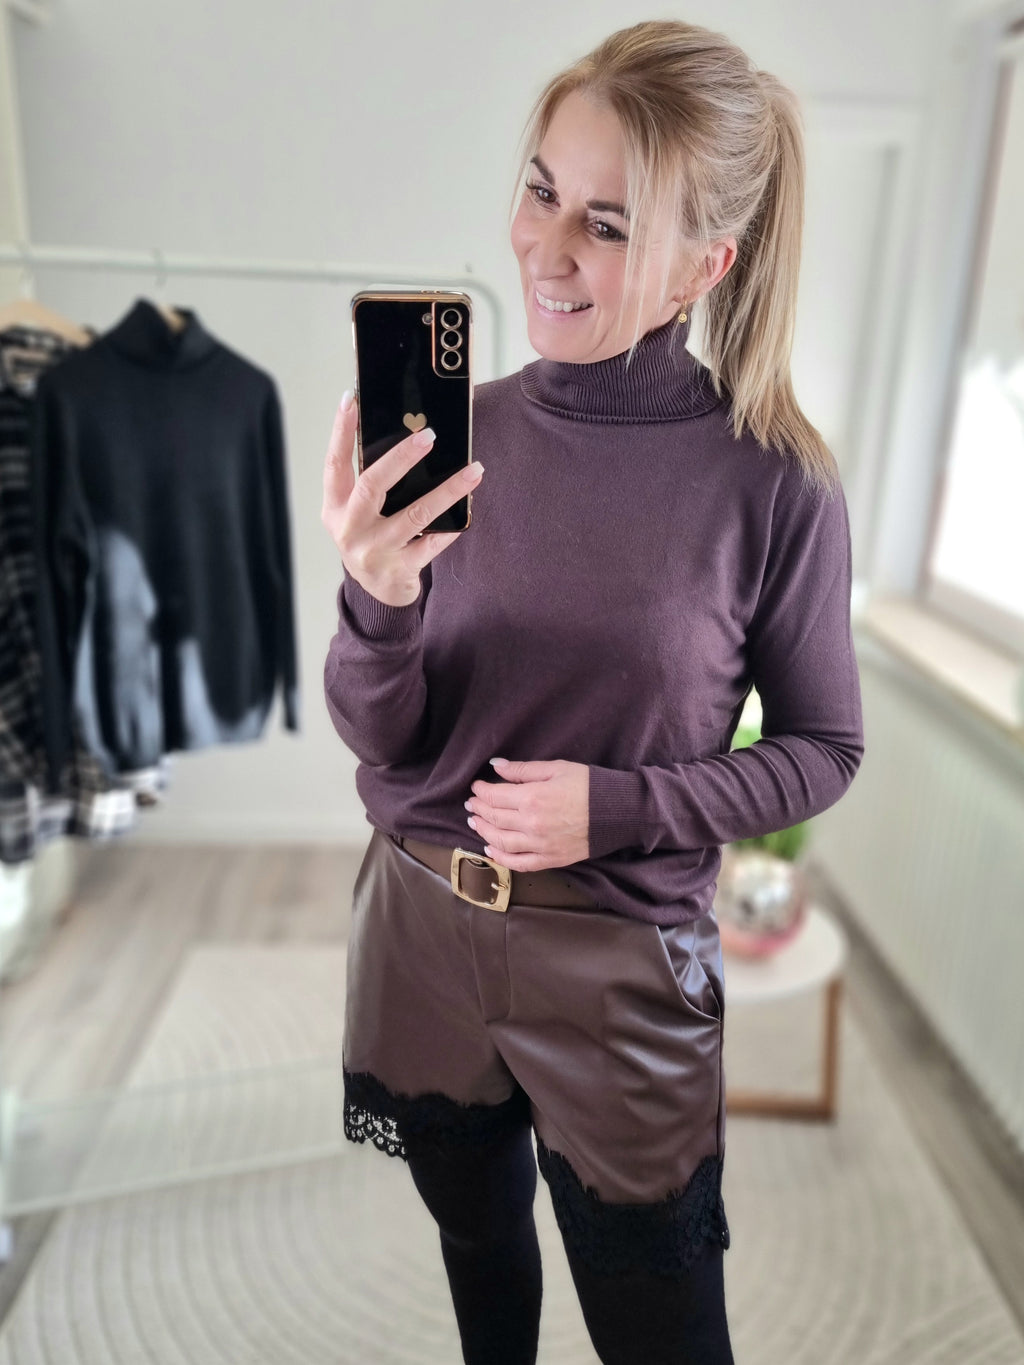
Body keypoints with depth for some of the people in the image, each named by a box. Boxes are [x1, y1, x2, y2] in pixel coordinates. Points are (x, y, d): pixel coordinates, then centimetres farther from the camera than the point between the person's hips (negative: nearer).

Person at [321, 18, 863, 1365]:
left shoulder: (773, 482, -14)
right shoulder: (460, 432, -7)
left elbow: (822, 749, -3)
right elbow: (380, 739, -6)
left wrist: (621, 806, -18)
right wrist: (376, 596, -27)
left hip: (621, 971, -2)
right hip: (421, 935, 3)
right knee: (480, 1249, 29)